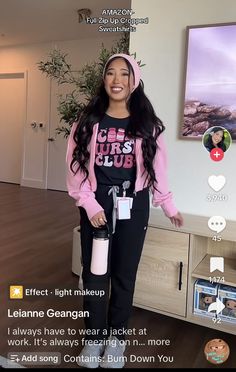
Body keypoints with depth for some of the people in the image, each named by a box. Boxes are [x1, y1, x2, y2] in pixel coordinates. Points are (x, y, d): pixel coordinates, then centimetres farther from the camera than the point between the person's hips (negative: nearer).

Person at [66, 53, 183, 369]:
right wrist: (90, 204, -11)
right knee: (94, 273, 9)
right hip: (96, 204, 1)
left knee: (124, 275, 11)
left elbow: (157, 168, 5)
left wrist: (169, 206, 8)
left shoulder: (147, 125, -1)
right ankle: (95, 337, 31)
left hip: (133, 206, 0)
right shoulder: (88, 121, 0)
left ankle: (117, 338, 32)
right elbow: (76, 167, -2)